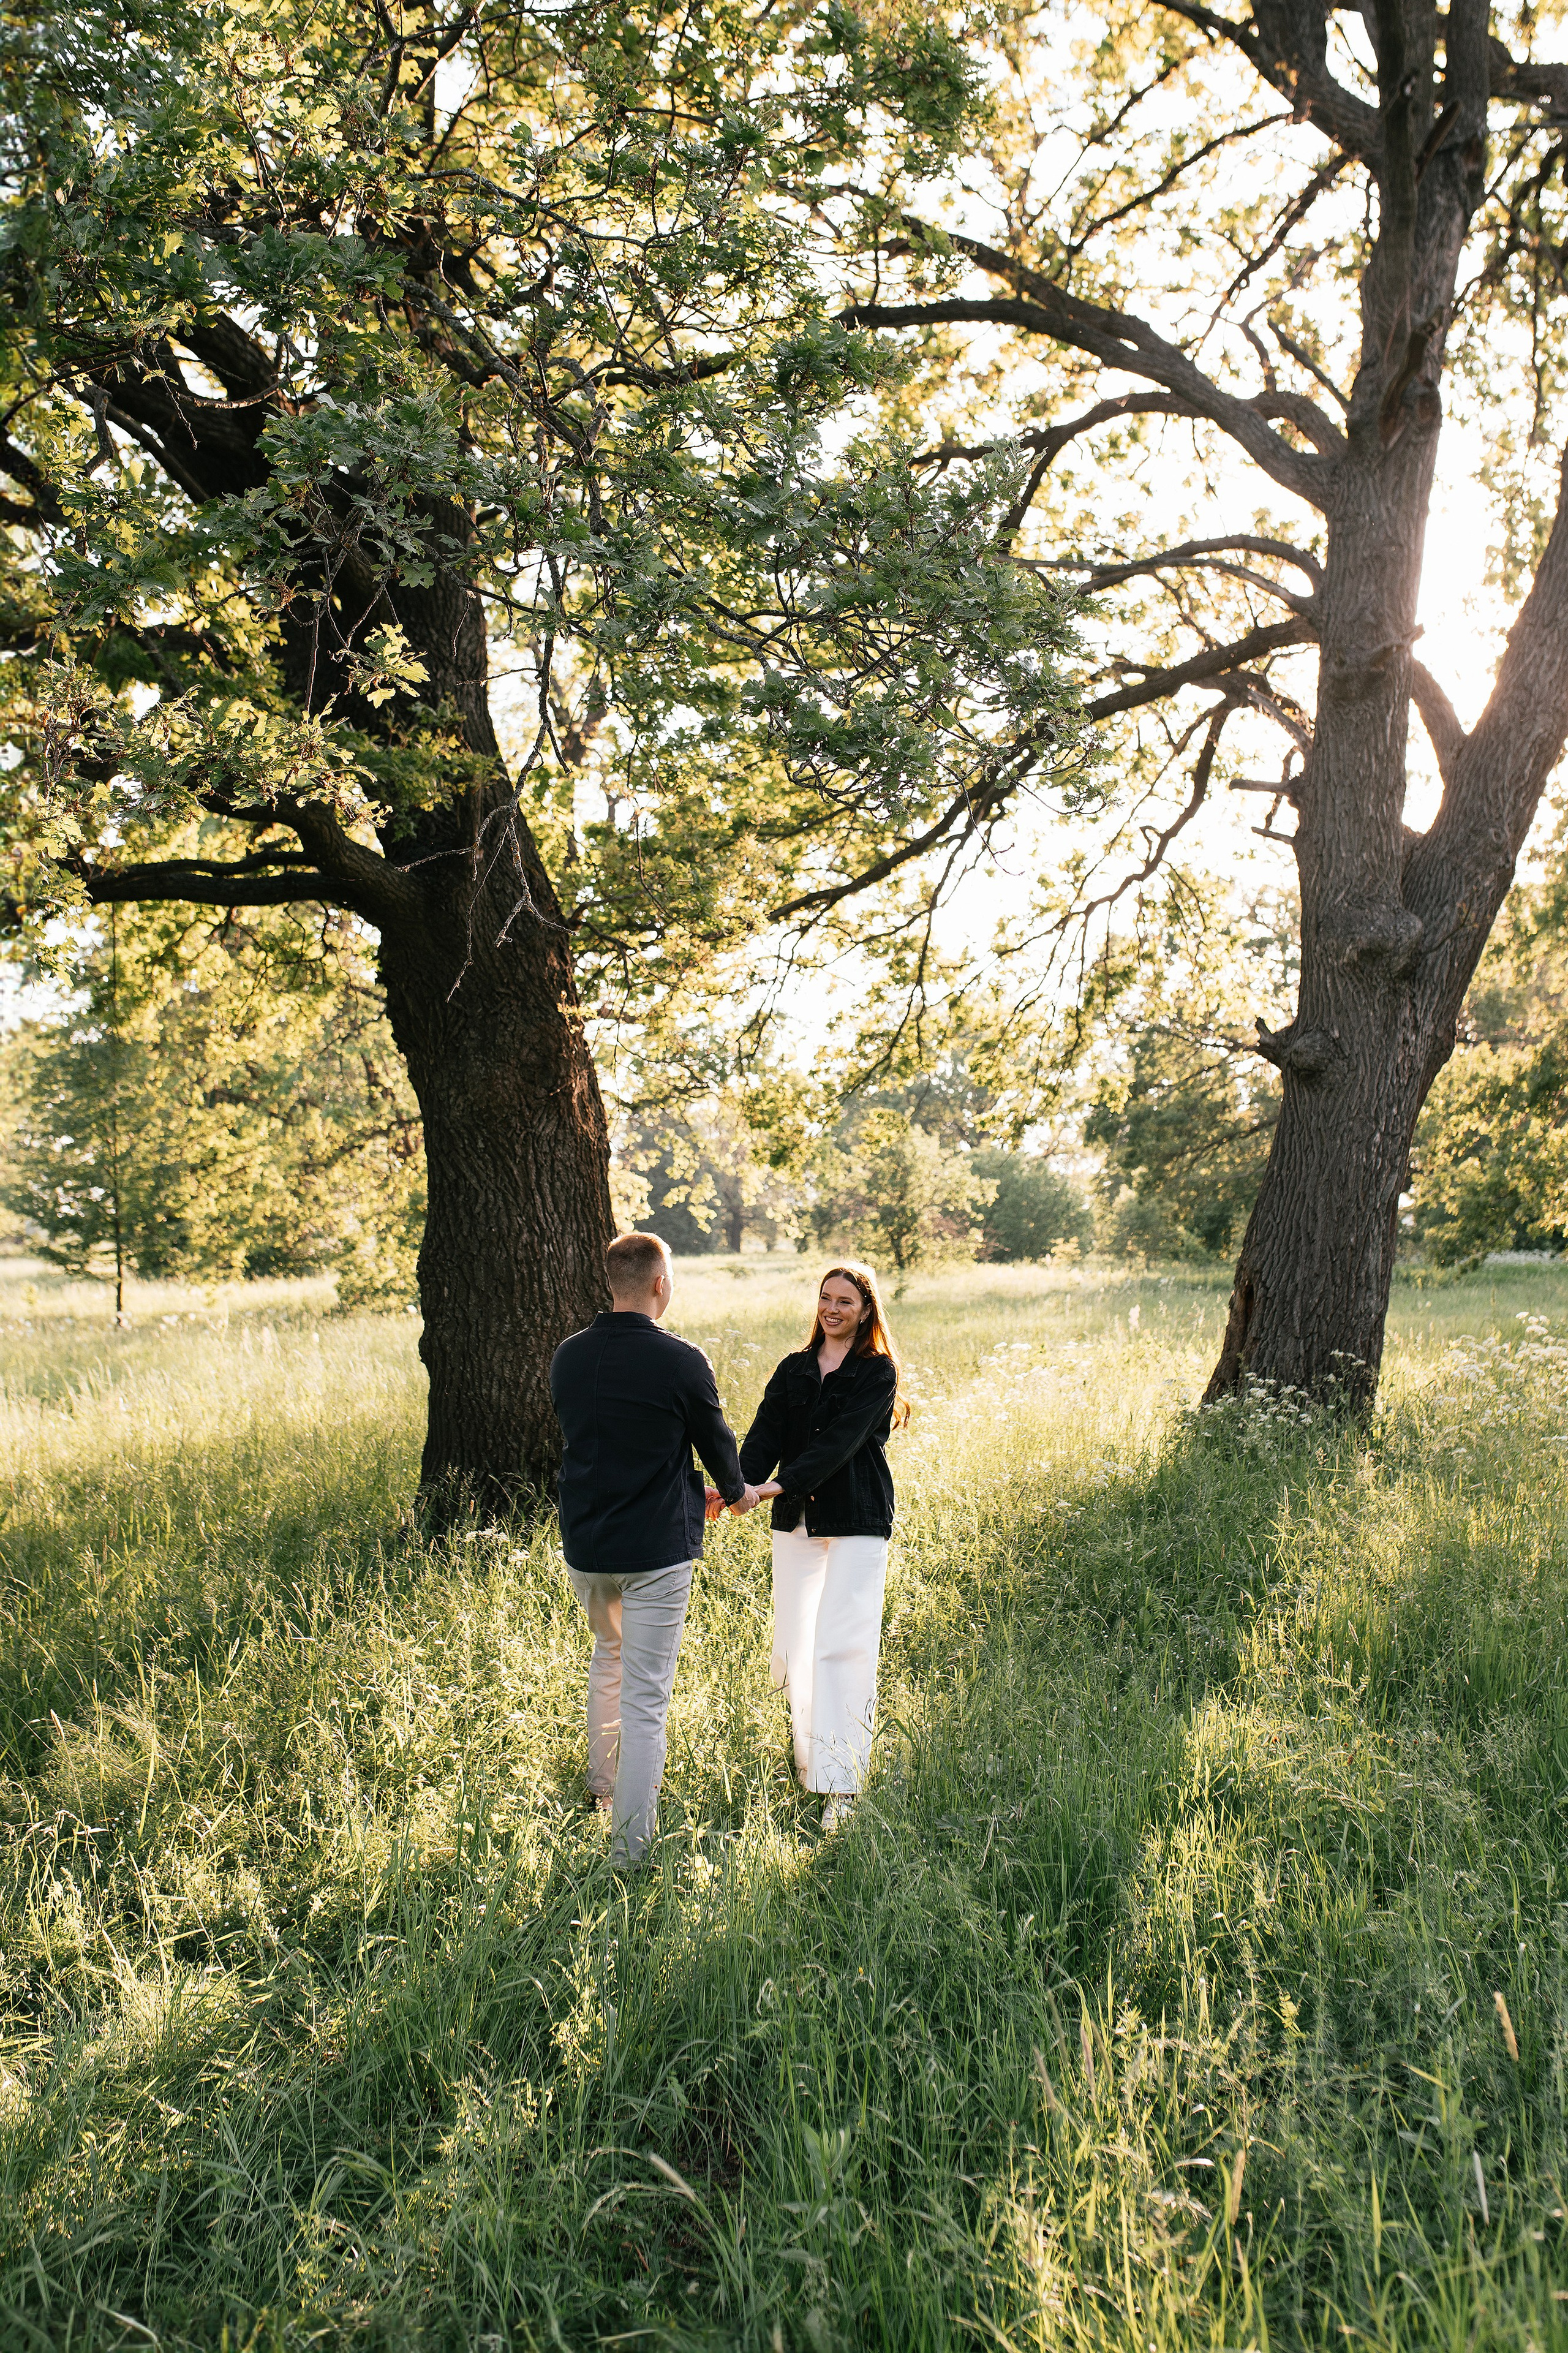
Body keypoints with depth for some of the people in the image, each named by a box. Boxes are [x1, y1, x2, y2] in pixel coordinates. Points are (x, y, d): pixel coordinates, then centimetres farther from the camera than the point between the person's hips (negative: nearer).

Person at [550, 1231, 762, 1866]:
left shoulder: (567, 1357, 0)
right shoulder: (681, 1362, -16)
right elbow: (715, 1439, -2)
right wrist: (736, 1491, 22)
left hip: (583, 1545, 6)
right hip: (656, 1549, -6)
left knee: (608, 1654, 30)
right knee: (646, 1697, 1)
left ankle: (602, 1784, 45)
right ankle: (628, 1849, 4)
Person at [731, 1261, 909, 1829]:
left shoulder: (877, 1372, -2)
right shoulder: (793, 1370, 13)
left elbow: (839, 1442, -15)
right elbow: (765, 1436, 1)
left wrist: (776, 1485, -26)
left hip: (857, 1526, -5)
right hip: (795, 1525, 5)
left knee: (842, 1648, -11)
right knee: (793, 1647, 5)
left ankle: (841, 1786, -9)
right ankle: (807, 1760, 22)